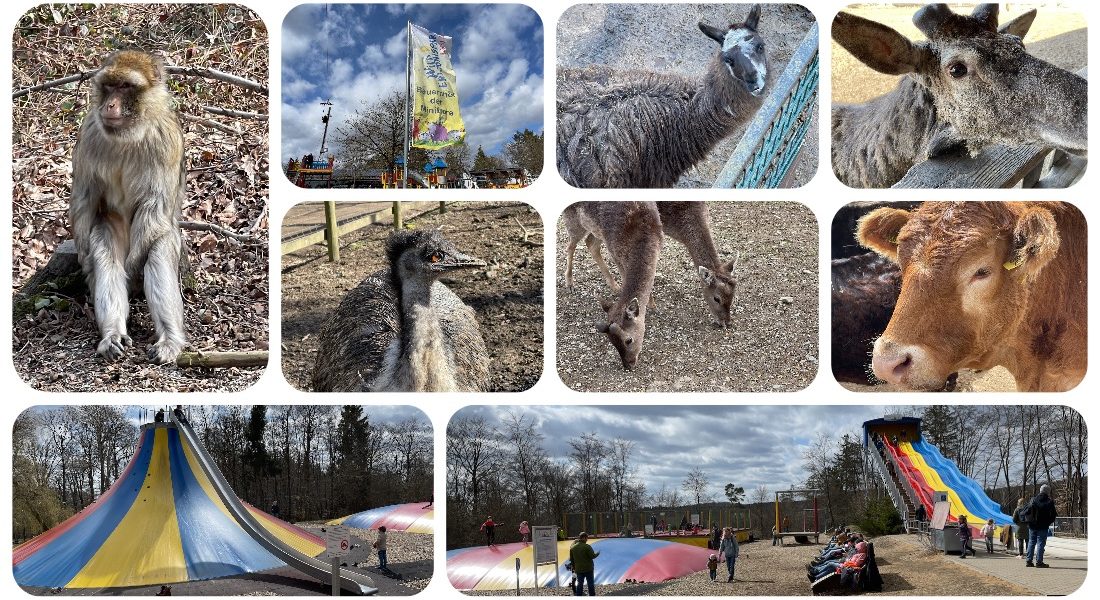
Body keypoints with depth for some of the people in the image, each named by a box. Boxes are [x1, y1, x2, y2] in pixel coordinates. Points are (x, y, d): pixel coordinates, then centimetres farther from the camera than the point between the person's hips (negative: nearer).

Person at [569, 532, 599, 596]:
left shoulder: (572, 547, 2)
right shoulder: (587, 547, -17)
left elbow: (571, 559, 8)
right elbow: (592, 556, -16)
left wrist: (574, 567, 18)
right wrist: (597, 554, 5)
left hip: (579, 569, 4)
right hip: (588, 569, -4)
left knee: (579, 584, 11)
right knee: (591, 583, 8)